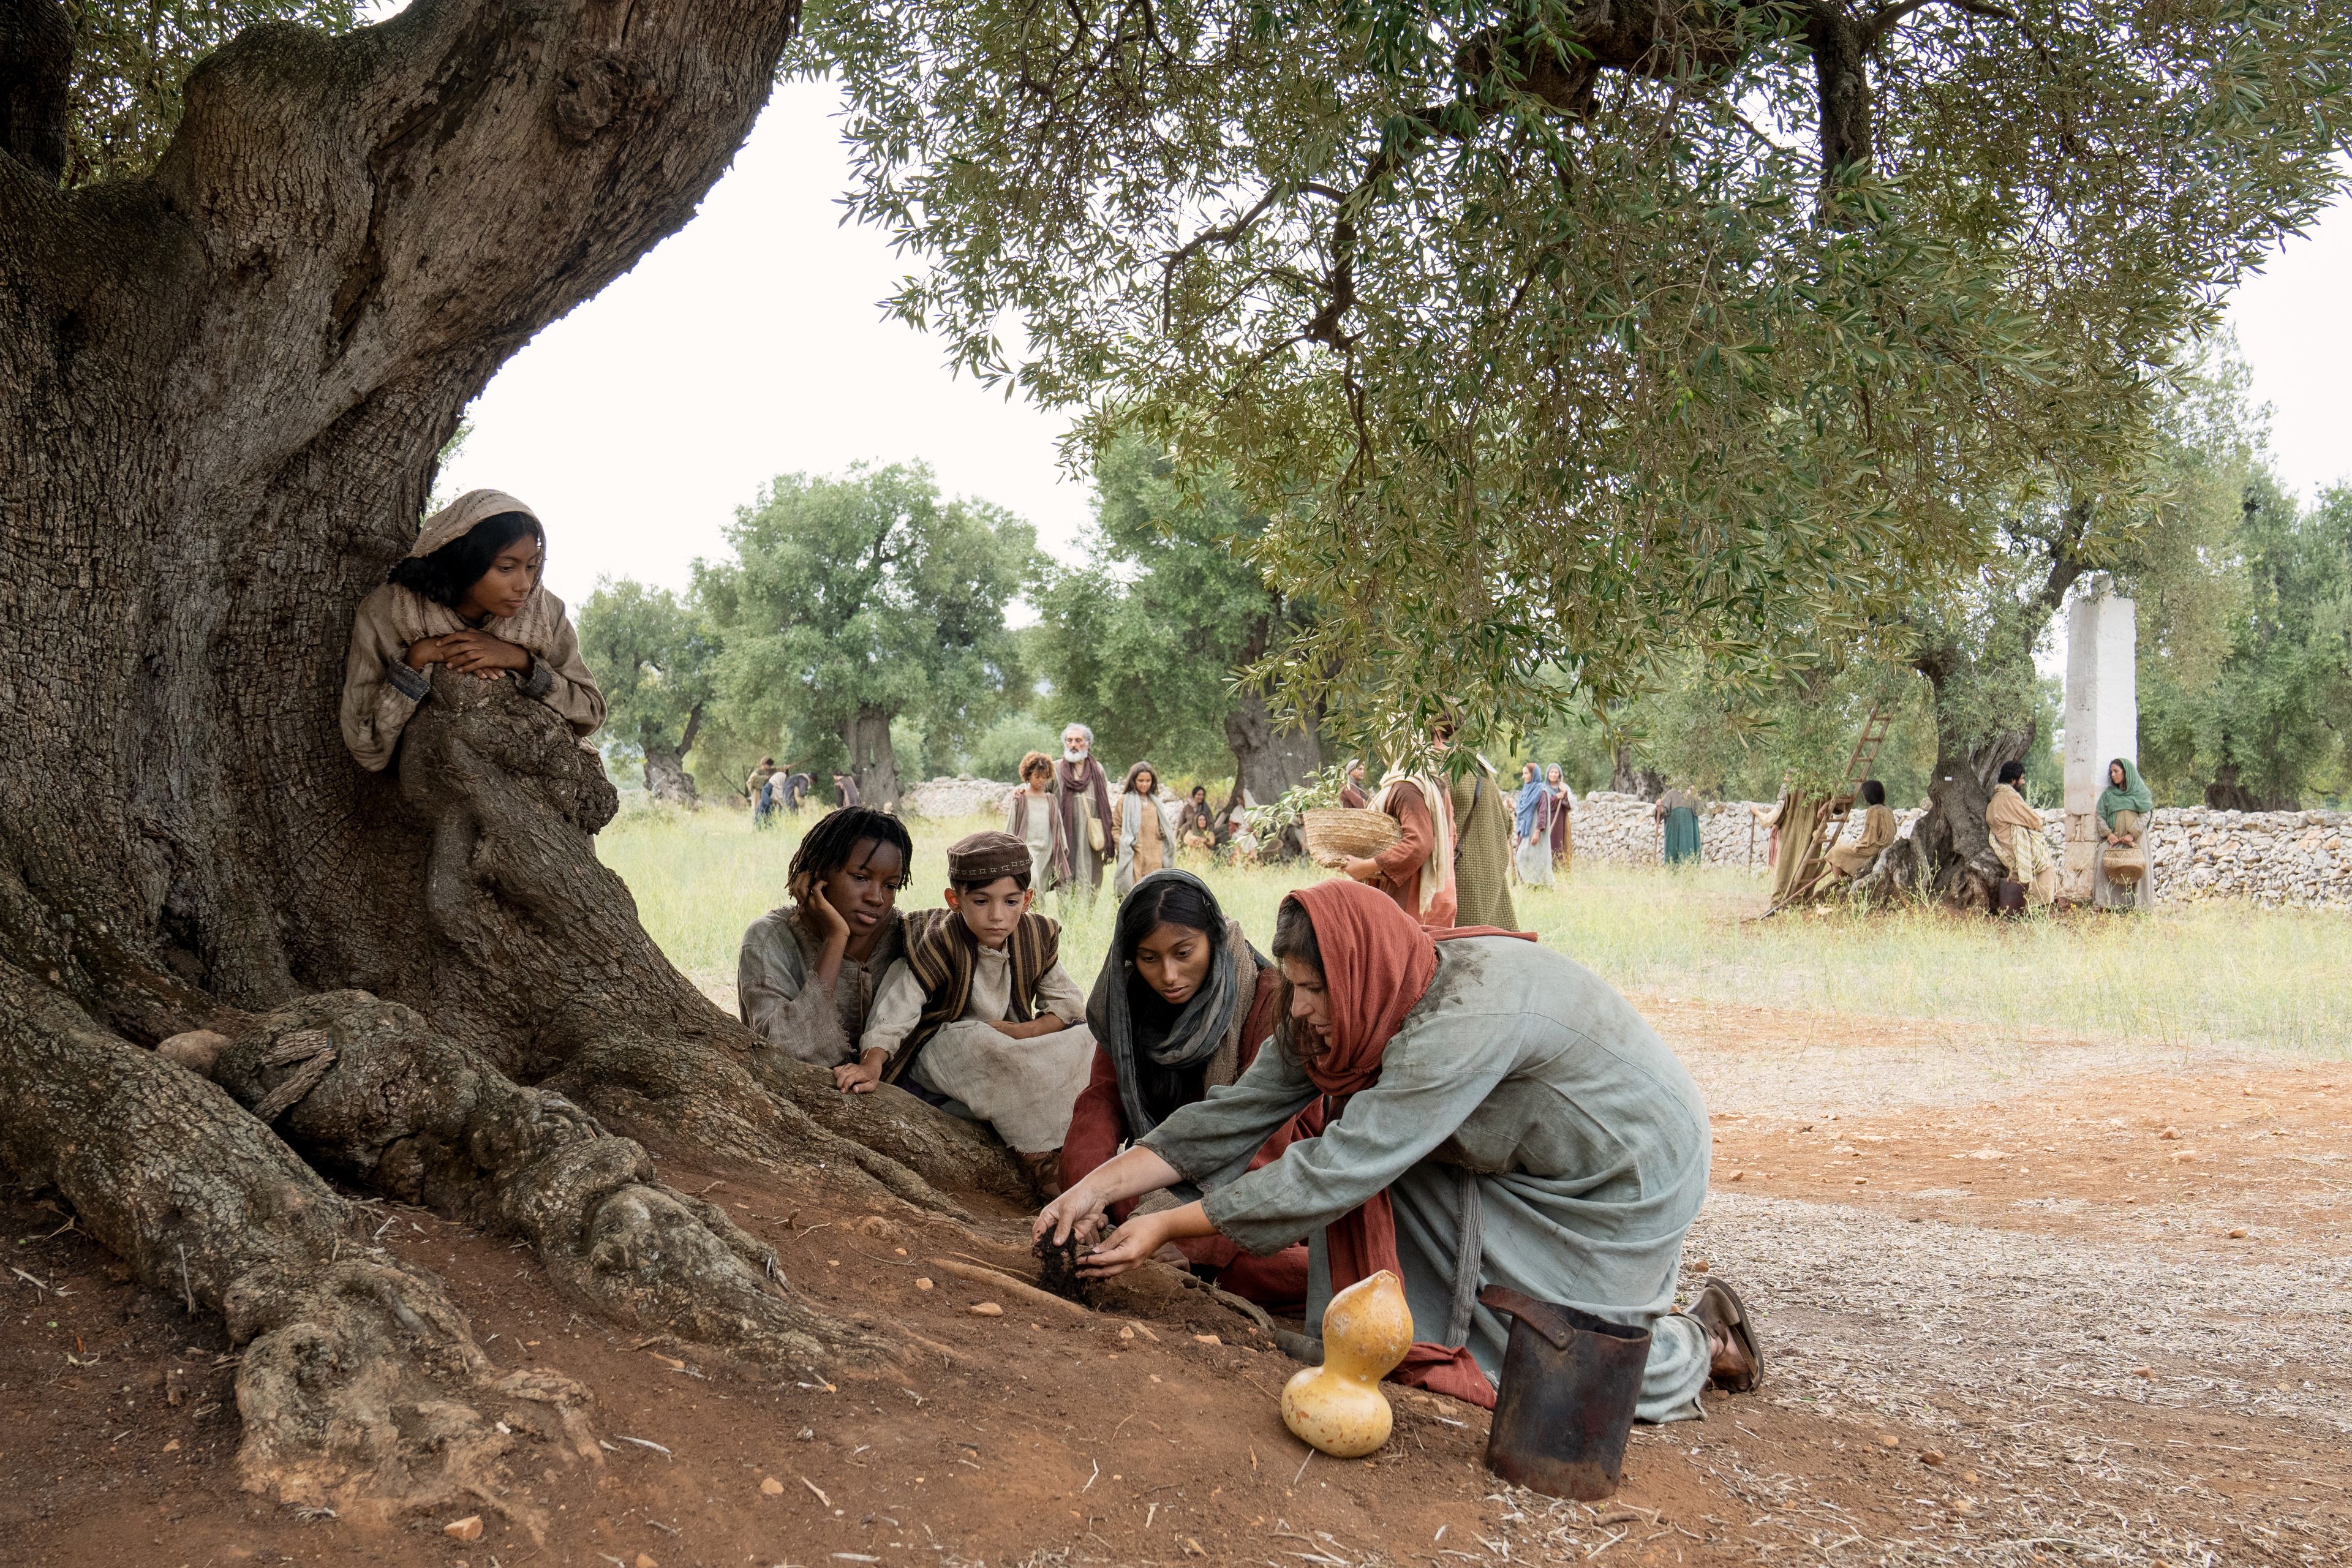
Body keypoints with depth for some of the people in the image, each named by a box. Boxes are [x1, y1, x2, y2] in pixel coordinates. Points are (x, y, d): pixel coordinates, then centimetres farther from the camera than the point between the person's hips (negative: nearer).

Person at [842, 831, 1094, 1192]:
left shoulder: (1037, 938, -5)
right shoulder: (939, 945, -19)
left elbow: (1069, 1003, -3)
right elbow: (899, 1007, -27)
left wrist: (1027, 1031, -21)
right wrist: (872, 1064, -42)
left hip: (1010, 1050, 5)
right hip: (941, 1052, -4)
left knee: (1084, 1035, -17)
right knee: (982, 1044, -38)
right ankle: (1040, 1158, -31)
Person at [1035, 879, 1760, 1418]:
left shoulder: (1464, 1018, -36)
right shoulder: (1355, 1003, -13)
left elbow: (1338, 1169, -36)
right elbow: (1240, 1111, -11)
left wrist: (1169, 1227, -31)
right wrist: (1100, 1185, -19)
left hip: (1627, 1177, -7)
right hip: (1523, 1166, 8)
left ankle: (1698, 1344, 16)